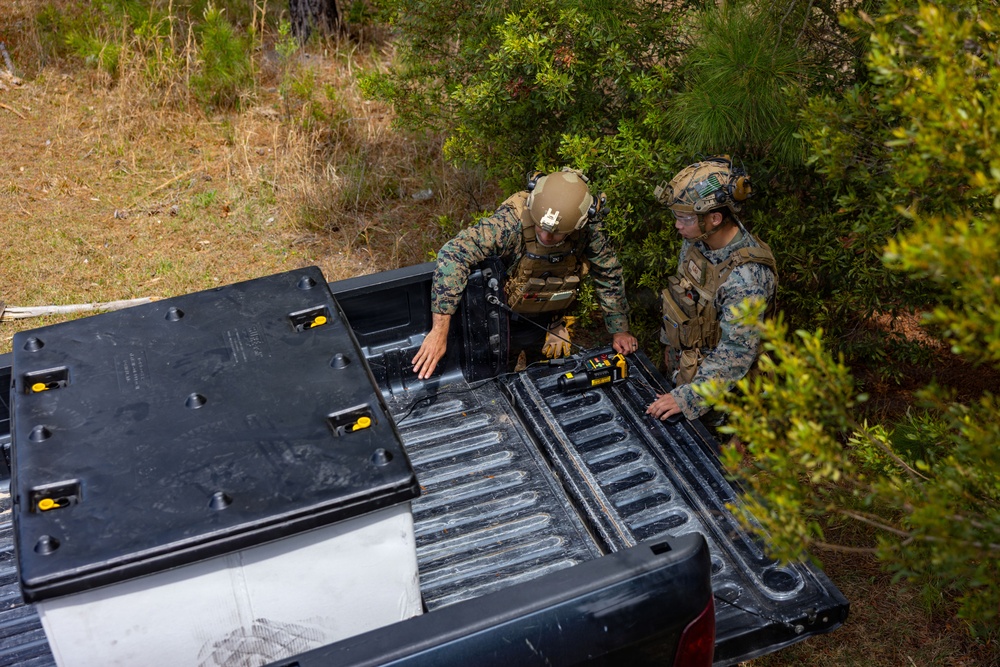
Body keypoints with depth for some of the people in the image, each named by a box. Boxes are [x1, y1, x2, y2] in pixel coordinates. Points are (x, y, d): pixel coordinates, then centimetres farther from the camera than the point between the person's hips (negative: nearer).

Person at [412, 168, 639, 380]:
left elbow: (608, 274, -10)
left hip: (546, 321, 3)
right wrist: (440, 329, -55)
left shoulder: (588, 229, -27)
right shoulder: (512, 221, -40)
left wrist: (619, 330, -1)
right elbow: (454, 254, -49)